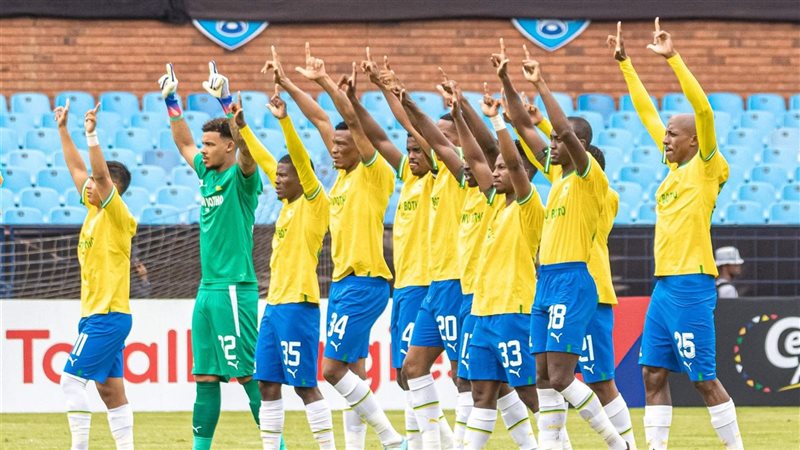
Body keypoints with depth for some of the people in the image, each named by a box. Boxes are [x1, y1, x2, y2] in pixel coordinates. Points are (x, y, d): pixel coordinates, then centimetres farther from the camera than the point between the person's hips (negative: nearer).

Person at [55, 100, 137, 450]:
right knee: (111, 389, 7)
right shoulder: (95, 211, 11)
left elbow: (101, 174, -24)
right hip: (97, 315, 9)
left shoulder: (117, 216, -11)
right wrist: (63, 130, 20)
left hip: (108, 315, -9)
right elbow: (76, 167, 19)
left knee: (71, 379, -12)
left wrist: (92, 135, -28)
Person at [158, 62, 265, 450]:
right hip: (207, 288, 8)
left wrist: (226, 101, -28)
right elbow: (183, 143, 28)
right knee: (205, 375, 8)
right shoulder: (208, 174, 14)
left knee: (247, 373, -8)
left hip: (234, 289, -8)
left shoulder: (241, 177, -7)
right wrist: (171, 102, 21)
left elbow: (245, 146, -25)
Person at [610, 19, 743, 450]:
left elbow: (702, 109, -19)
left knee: (704, 378, -6)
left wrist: (673, 58, -20)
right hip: (664, 284, 8)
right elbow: (647, 112, 20)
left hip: (690, 284, -8)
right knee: (653, 374, 6)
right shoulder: (675, 166, 14)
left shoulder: (705, 168, -6)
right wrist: (624, 63, 21)